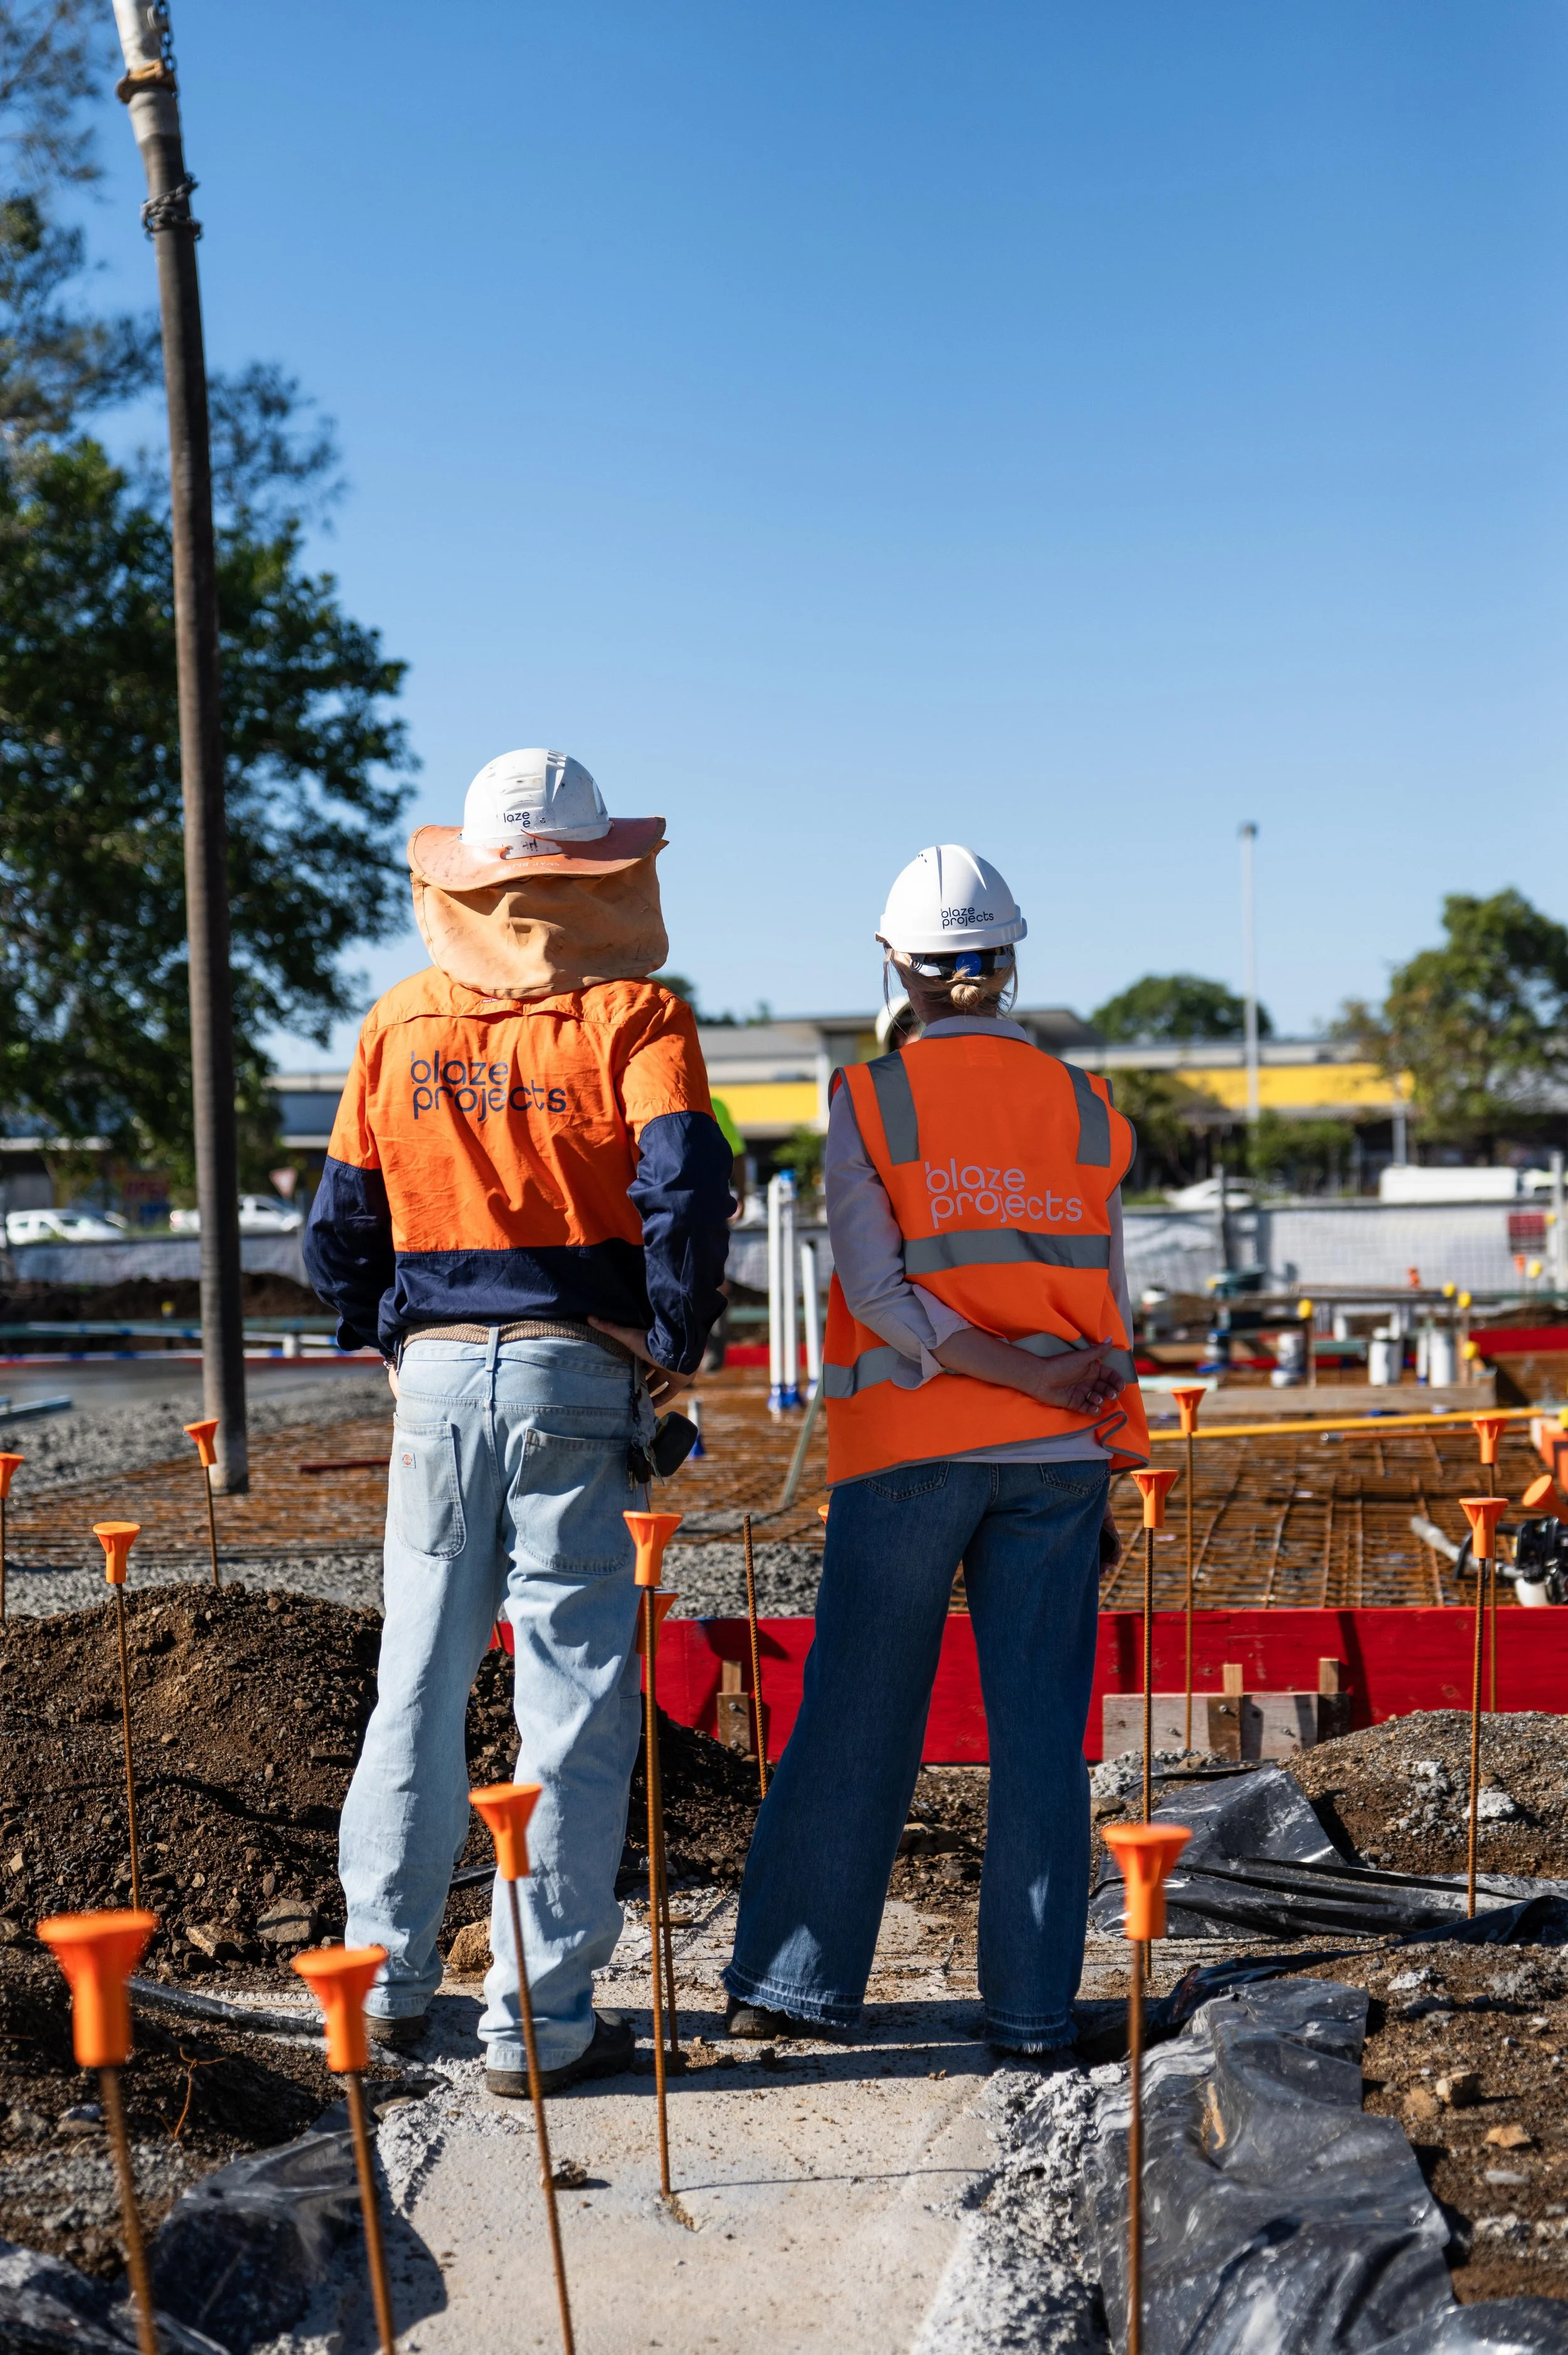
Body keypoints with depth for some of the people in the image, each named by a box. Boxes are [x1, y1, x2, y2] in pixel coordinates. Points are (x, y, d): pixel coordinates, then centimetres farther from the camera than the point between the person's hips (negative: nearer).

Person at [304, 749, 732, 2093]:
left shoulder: (399, 1027, 8)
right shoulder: (630, 1015, -4)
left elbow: (341, 1230, 10)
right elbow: (685, 1187, -18)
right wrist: (673, 1351, -7)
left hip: (437, 1379, 4)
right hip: (575, 1386, -4)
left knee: (418, 1689, 15)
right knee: (574, 1704, 2)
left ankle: (388, 1978, 24)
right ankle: (540, 2021, 6)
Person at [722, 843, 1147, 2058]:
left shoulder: (870, 1100, -1)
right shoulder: (1085, 1107, 7)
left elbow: (878, 1293, -12)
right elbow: (1108, 1315, 7)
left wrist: (1020, 1371, -12)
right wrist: (1099, 1482, 12)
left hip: (910, 1449, -2)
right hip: (1055, 1456, 2)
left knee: (856, 1717, 6)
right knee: (1041, 1730, 5)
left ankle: (793, 1983, 13)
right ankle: (1033, 2007, 8)